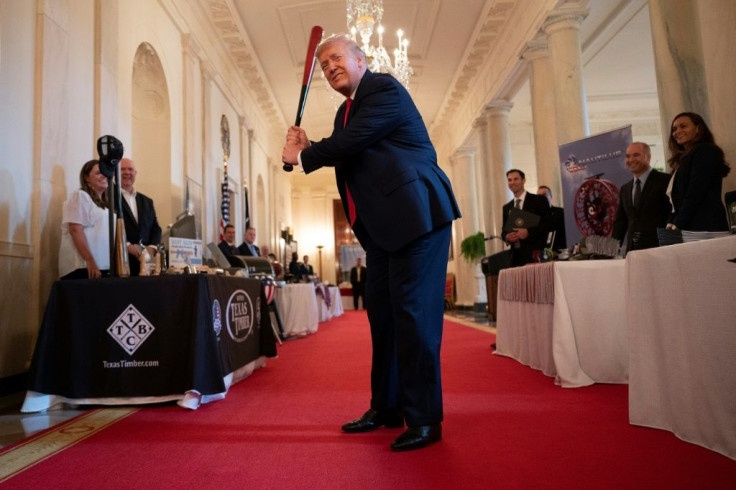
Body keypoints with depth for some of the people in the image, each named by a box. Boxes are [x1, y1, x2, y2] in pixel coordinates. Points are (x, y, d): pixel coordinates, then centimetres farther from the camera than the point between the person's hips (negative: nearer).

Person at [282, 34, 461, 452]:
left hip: (416, 214, -10)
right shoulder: (346, 110, 21)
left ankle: (425, 419, 2)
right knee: (382, 312, 12)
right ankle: (386, 408, 24)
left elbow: (351, 142, -18)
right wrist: (309, 147, 4)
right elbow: (345, 157, 21)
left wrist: (301, 156, -3)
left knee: (413, 312, -9)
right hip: (383, 226, 10)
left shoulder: (384, 89, -7)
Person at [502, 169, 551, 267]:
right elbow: (504, 231, 19)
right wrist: (506, 237, -4)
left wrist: (528, 231, -15)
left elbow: (548, 224, -3)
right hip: (515, 255, 4)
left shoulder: (539, 200, 4)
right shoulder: (506, 207, 17)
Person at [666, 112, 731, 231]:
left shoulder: (705, 150, -1)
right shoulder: (683, 159, 22)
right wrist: (671, 224, 1)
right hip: (688, 228, 7)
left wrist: (678, 225, -15)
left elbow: (695, 193, -12)